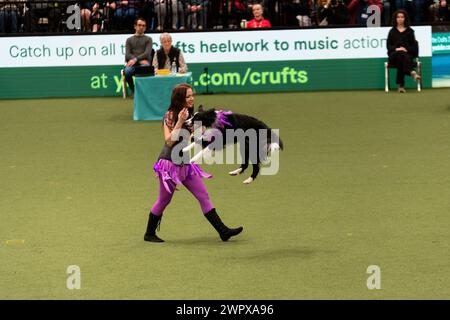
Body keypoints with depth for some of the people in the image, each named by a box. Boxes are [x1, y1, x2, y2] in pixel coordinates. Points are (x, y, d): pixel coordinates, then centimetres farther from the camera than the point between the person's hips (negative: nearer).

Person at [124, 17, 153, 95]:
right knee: (127, 72, -34)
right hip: (132, 64, 1)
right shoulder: (129, 40, 20)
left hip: (144, 64, -1)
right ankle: (133, 90, -12)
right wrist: (140, 60, -11)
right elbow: (127, 55, 6)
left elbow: (147, 53, -1)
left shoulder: (148, 39, 16)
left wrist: (135, 59, -18)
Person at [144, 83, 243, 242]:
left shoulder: (189, 115, 8)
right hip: (169, 164, -7)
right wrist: (180, 121, -26)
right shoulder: (170, 116, -13)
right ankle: (149, 234, 21)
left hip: (185, 164, 7)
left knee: (203, 196, 1)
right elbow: (169, 141, -21)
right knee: (163, 200, 4)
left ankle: (223, 231, -1)